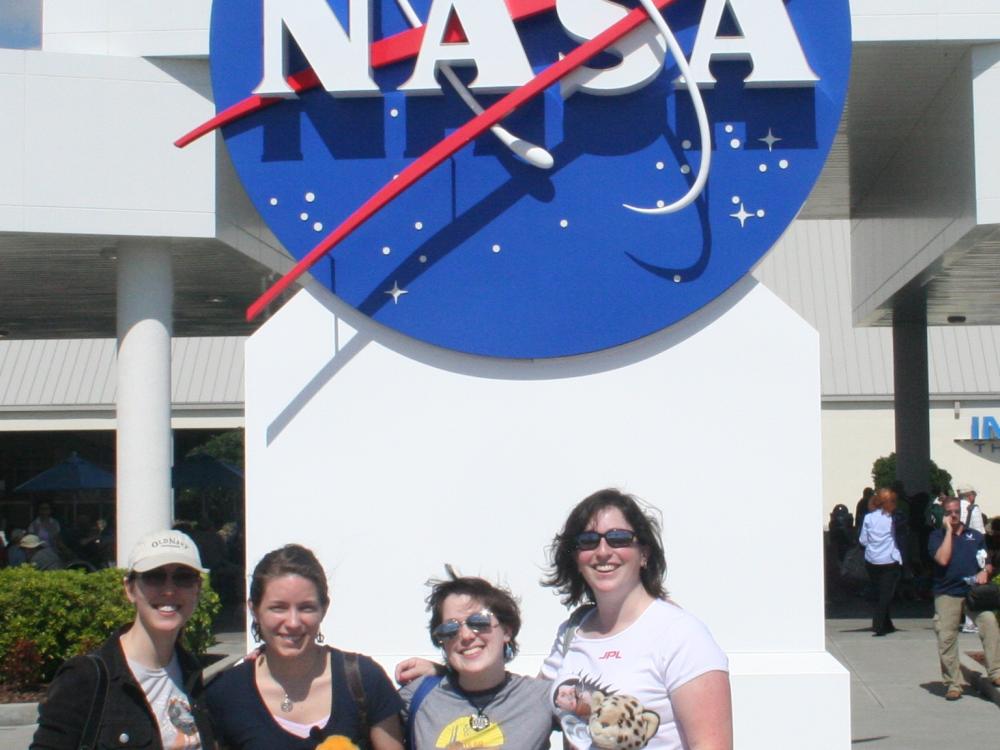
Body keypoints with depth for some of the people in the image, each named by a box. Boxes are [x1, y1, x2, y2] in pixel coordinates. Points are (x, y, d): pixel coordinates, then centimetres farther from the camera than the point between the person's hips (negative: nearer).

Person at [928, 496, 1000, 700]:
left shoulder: (975, 535, 16)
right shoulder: (937, 536, 7)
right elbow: (943, 560, -12)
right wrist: (948, 530, -6)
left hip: (974, 590, 1)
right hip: (947, 593, -1)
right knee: (946, 638, -3)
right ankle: (953, 684, 9)